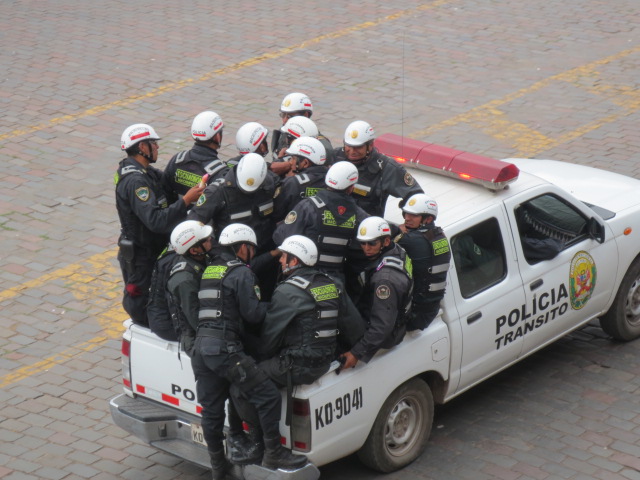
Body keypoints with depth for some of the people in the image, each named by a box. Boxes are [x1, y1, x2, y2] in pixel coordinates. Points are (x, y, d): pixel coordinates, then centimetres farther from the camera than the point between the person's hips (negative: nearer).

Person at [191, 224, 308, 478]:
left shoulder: (208, 271, 21)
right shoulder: (241, 273, -4)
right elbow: (253, 313, -9)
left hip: (199, 347, 9)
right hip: (225, 349, -9)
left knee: (211, 409, 14)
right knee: (268, 396, -5)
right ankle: (273, 454, -3)